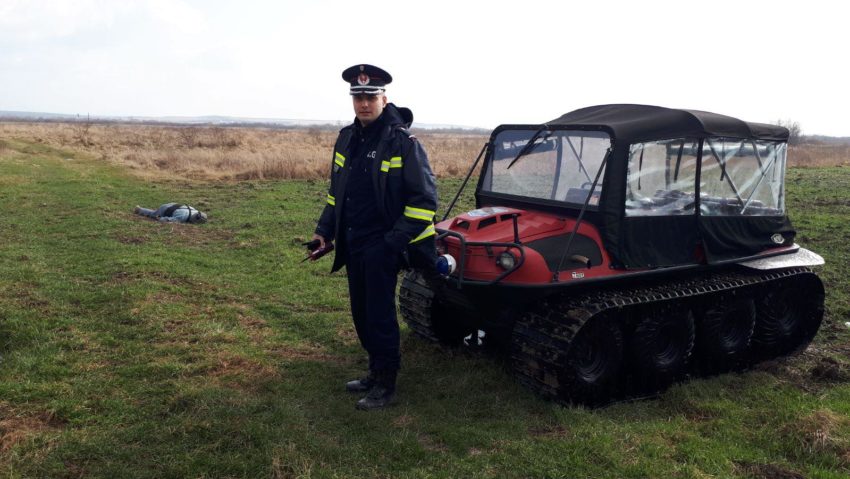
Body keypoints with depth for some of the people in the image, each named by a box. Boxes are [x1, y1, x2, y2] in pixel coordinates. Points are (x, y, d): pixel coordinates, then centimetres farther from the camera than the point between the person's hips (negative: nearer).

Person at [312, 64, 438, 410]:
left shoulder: (402, 141, -13)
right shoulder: (347, 138, 9)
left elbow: (425, 198, -14)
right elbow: (336, 191, 18)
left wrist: (396, 240, -19)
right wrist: (324, 231, 9)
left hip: (382, 245, -7)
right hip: (353, 243, 7)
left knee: (380, 316, -2)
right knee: (361, 314, 15)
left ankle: (385, 385, 13)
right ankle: (376, 371, 32)